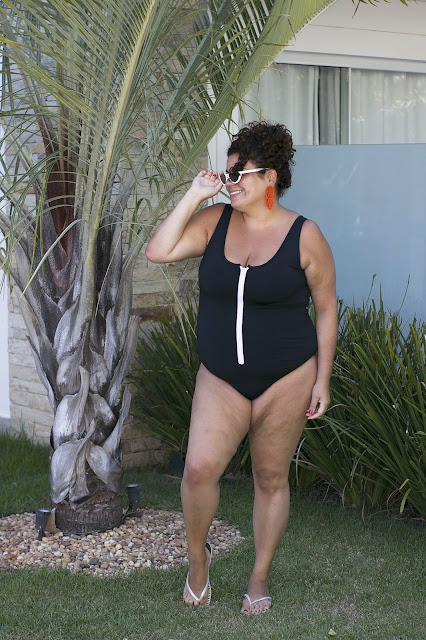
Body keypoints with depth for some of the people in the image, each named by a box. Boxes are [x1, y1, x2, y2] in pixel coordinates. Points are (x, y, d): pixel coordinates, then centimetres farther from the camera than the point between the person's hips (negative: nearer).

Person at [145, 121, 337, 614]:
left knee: (271, 478, 9)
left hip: (286, 378, -2)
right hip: (221, 377, 2)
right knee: (199, 468, -14)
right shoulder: (215, 221, 2)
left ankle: (260, 578, 26)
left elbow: (326, 309, 0)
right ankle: (197, 556, 13)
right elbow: (158, 251, -9)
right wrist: (194, 195, -10)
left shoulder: (304, 236, -6)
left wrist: (321, 379, -3)